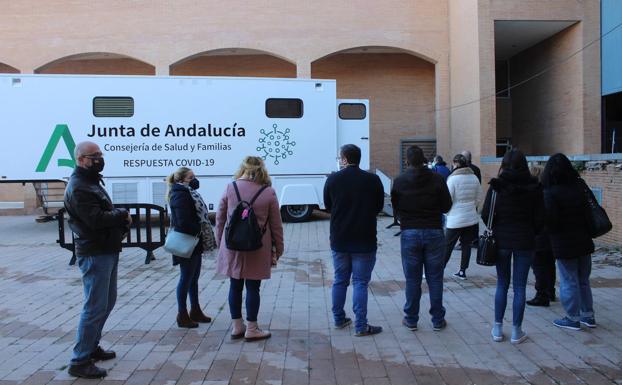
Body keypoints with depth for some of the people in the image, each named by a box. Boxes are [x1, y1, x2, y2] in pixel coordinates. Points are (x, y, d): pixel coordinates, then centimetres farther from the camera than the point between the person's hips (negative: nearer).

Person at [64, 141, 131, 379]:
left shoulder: (92, 182, 16)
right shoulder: (78, 188, -16)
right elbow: (96, 219, -26)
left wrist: (122, 222, -3)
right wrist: (123, 215, -10)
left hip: (108, 252, 10)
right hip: (94, 255, -10)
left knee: (107, 302, 19)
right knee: (95, 308, -5)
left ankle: (91, 346, 32)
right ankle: (79, 362, 4)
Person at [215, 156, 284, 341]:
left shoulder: (230, 188, -2)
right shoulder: (269, 193, -5)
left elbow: (220, 218, 4)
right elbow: (276, 225, -1)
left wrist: (220, 242, 16)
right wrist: (278, 250, 8)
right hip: (257, 249, -2)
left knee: (235, 286, 13)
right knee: (252, 287, 7)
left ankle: (237, 327, 23)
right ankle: (251, 329, 16)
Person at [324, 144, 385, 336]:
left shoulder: (332, 180, -6)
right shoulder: (373, 180, -9)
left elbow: (327, 206, 6)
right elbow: (379, 207, 3)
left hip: (339, 241, 2)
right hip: (364, 241, -2)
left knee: (340, 280, 16)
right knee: (360, 282, 4)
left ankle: (339, 319, 26)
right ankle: (361, 326, 5)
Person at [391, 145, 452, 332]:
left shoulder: (399, 181, -4)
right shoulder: (437, 179, -6)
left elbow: (395, 208, 4)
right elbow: (446, 206, 0)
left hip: (409, 233, 0)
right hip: (434, 232, 0)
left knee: (412, 279, 8)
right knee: (435, 278, 9)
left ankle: (411, 319, 15)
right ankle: (438, 320, 16)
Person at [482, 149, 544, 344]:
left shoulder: (497, 185, -6)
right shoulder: (534, 187, -3)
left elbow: (486, 214, -9)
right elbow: (539, 218, -3)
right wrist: (530, 233, 14)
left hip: (501, 240, 0)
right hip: (525, 242, 0)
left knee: (502, 285, 13)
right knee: (520, 287, 7)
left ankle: (498, 328, 16)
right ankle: (516, 331, 14)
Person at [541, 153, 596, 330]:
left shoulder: (551, 193, -18)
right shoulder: (581, 186, 1)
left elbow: (550, 221, -19)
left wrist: (553, 233, 0)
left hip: (564, 244, -6)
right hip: (584, 241, 6)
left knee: (569, 282, 5)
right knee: (583, 280, 18)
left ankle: (573, 319, 14)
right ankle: (588, 315, 28)